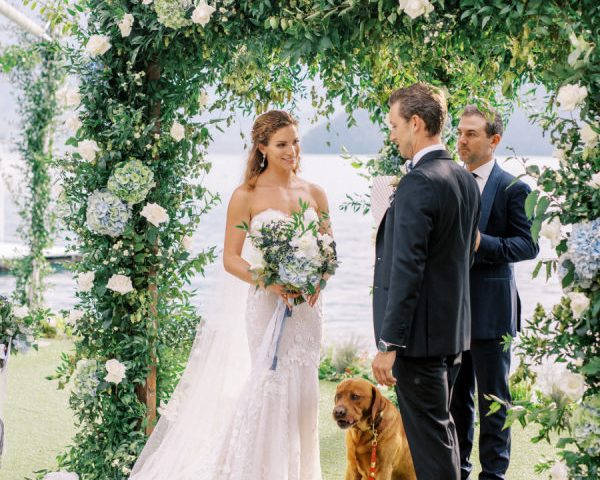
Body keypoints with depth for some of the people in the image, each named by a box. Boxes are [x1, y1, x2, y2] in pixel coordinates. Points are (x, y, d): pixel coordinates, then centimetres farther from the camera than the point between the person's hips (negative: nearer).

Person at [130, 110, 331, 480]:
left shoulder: (315, 194, 8)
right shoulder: (247, 196, -3)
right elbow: (231, 258, -5)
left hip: (307, 305, 4)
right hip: (267, 304, -4)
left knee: (304, 389, 7)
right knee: (273, 383, -8)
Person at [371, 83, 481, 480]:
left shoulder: (418, 183, -19)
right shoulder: (466, 179, 9)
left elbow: (407, 270, -22)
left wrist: (389, 344, -20)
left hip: (420, 332, -9)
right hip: (455, 328, 9)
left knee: (430, 437, -2)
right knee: (442, 425, 20)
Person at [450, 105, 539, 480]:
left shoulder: (512, 188, -7)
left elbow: (529, 245, -10)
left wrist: (481, 243, -22)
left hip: (490, 308, -5)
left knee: (493, 397, 2)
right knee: (456, 396, 14)